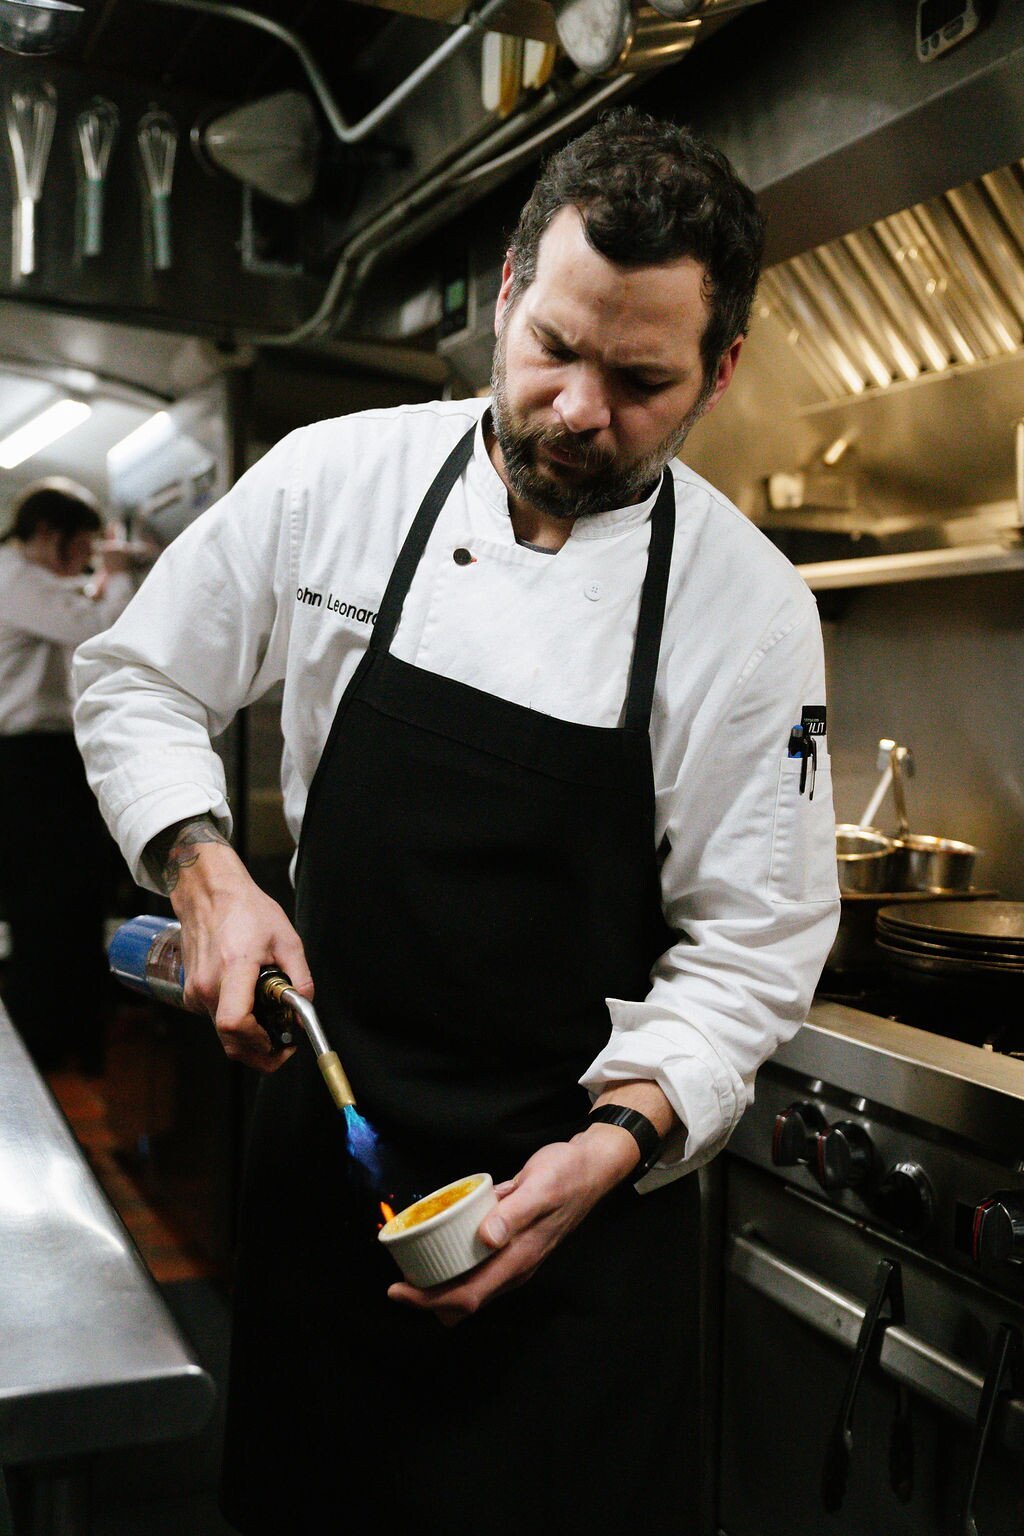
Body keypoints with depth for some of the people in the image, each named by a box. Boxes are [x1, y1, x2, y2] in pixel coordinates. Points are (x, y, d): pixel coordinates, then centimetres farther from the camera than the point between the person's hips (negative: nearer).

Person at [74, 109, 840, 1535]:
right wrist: (208, 874, -12)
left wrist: (620, 1138, -21)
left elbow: (749, 948, -8)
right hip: (325, 1124, 2)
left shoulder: (751, 606, -12)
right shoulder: (334, 478, -8)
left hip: (579, 1172, -1)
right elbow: (138, 680, 4)